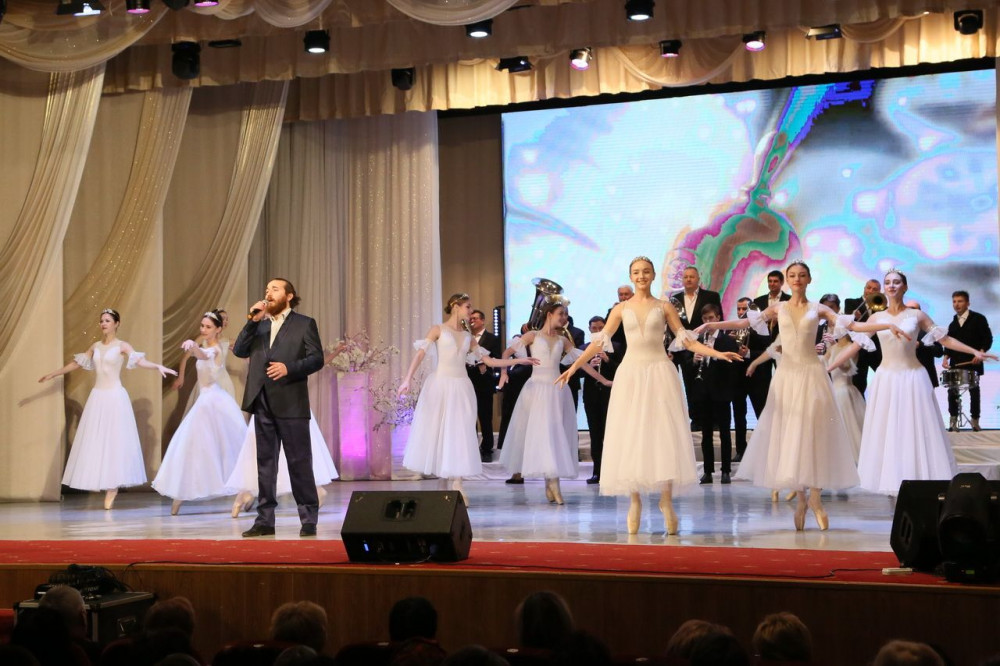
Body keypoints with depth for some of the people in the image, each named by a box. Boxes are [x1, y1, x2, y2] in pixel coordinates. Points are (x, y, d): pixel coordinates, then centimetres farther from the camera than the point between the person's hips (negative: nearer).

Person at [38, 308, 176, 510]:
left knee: (114, 440, -6)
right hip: (97, 396, 6)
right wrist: (53, 374, 29)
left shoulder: (122, 346, -4)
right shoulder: (95, 347, 13)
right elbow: (76, 363, 22)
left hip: (115, 396, -6)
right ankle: (107, 487, 5)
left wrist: (158, 366, -37)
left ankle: (112, 487, -3)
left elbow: (139, 360, -19)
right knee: (96, 441, 1)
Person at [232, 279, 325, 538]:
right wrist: (252, 321, -2)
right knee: (265, 461, 6)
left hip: (290, 403, -5)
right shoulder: (259, 326, 18)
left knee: (299, 462, -3)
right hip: (262, 402, 5)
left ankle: (309, 519, 3)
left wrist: (289, 368, -16)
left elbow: (316, 358, -3)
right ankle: (265, 520, 9)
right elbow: (239, 351, 6)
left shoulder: (304, 324, 5)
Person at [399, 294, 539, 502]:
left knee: (459, 434, -3)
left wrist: (519, 361, 8)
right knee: (435, 432, -2)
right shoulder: (438, 329, 3)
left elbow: (490, 361, 14)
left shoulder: (468, 336, 16)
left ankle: (456, 486, -5)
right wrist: (408, 379, -18)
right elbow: (420, 353, -6)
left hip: (461, 388, 4)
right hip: (440, 385, -4)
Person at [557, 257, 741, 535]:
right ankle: (634, 500, 4)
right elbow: (599, 341, 8)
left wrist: (717, 354, -7)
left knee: (663, 434, -6)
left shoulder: (664, 307, 8)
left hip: (659, 372, -1)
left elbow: (687, 340, 4)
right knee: (630, 436, -2)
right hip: (631, 374, 1)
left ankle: (666, 500, -1)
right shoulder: (621, 309, 10)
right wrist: (574, 367, 1)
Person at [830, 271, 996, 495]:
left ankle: (919, 478, 3)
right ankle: (893, 485, 6)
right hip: (886, 379, 2)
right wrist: (829, 367, 2)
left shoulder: (916, 315, 1)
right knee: (887, 432, 1)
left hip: (913, 379, -2)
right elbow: (855, 345, 6)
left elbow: (945, 339, 2)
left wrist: (975, 352, -5)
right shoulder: (876, 318, 5)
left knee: (916, 432, -2)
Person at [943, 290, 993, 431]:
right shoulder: (953, 324, 14)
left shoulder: (978, 319, -1)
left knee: (974, 391, 4)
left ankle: (975, 422, 11)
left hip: (973, 363, -4)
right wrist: (946, 357, -2)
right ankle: (953, 422, -2)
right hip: (955, 363, 4)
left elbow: (988, 339, -5)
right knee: (952, 391, -5)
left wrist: (981, 352, -20)